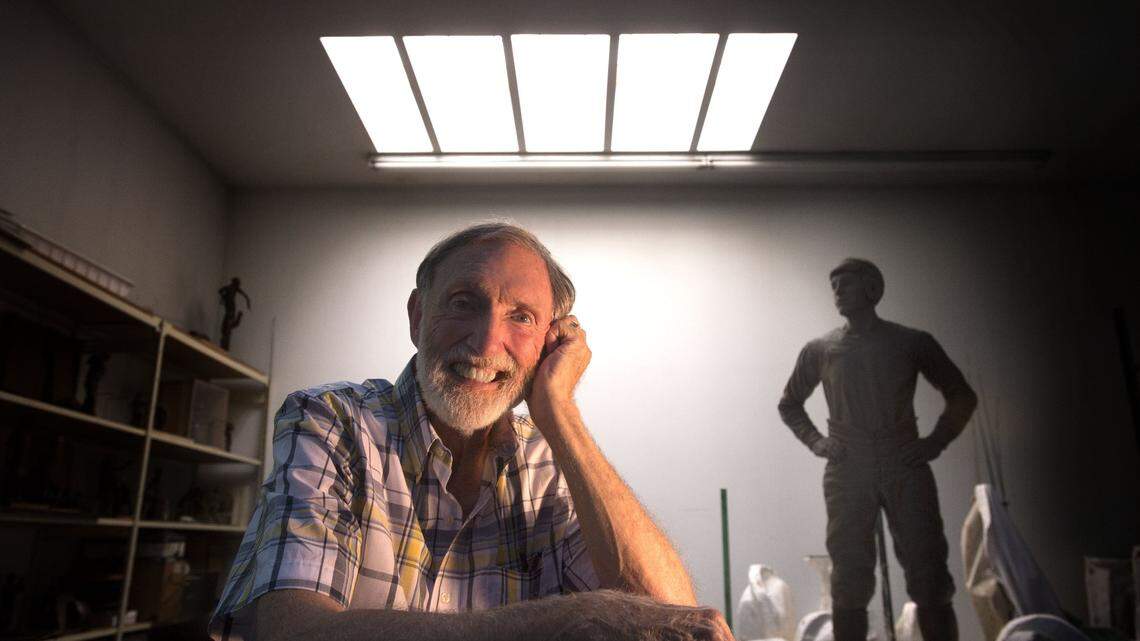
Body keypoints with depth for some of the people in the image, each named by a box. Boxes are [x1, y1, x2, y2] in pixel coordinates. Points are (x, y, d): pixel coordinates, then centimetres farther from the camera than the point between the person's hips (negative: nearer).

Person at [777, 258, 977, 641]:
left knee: (929, 578, -1)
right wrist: (815, 441, 5)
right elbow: (789, 403, 20)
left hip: (906, 469, 0)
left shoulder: (912, 343, 6)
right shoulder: (819, 350, 8)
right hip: (847, 473, 1)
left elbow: (962, 396, 14)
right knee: (849, 582, 2)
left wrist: (936, 441, 0)